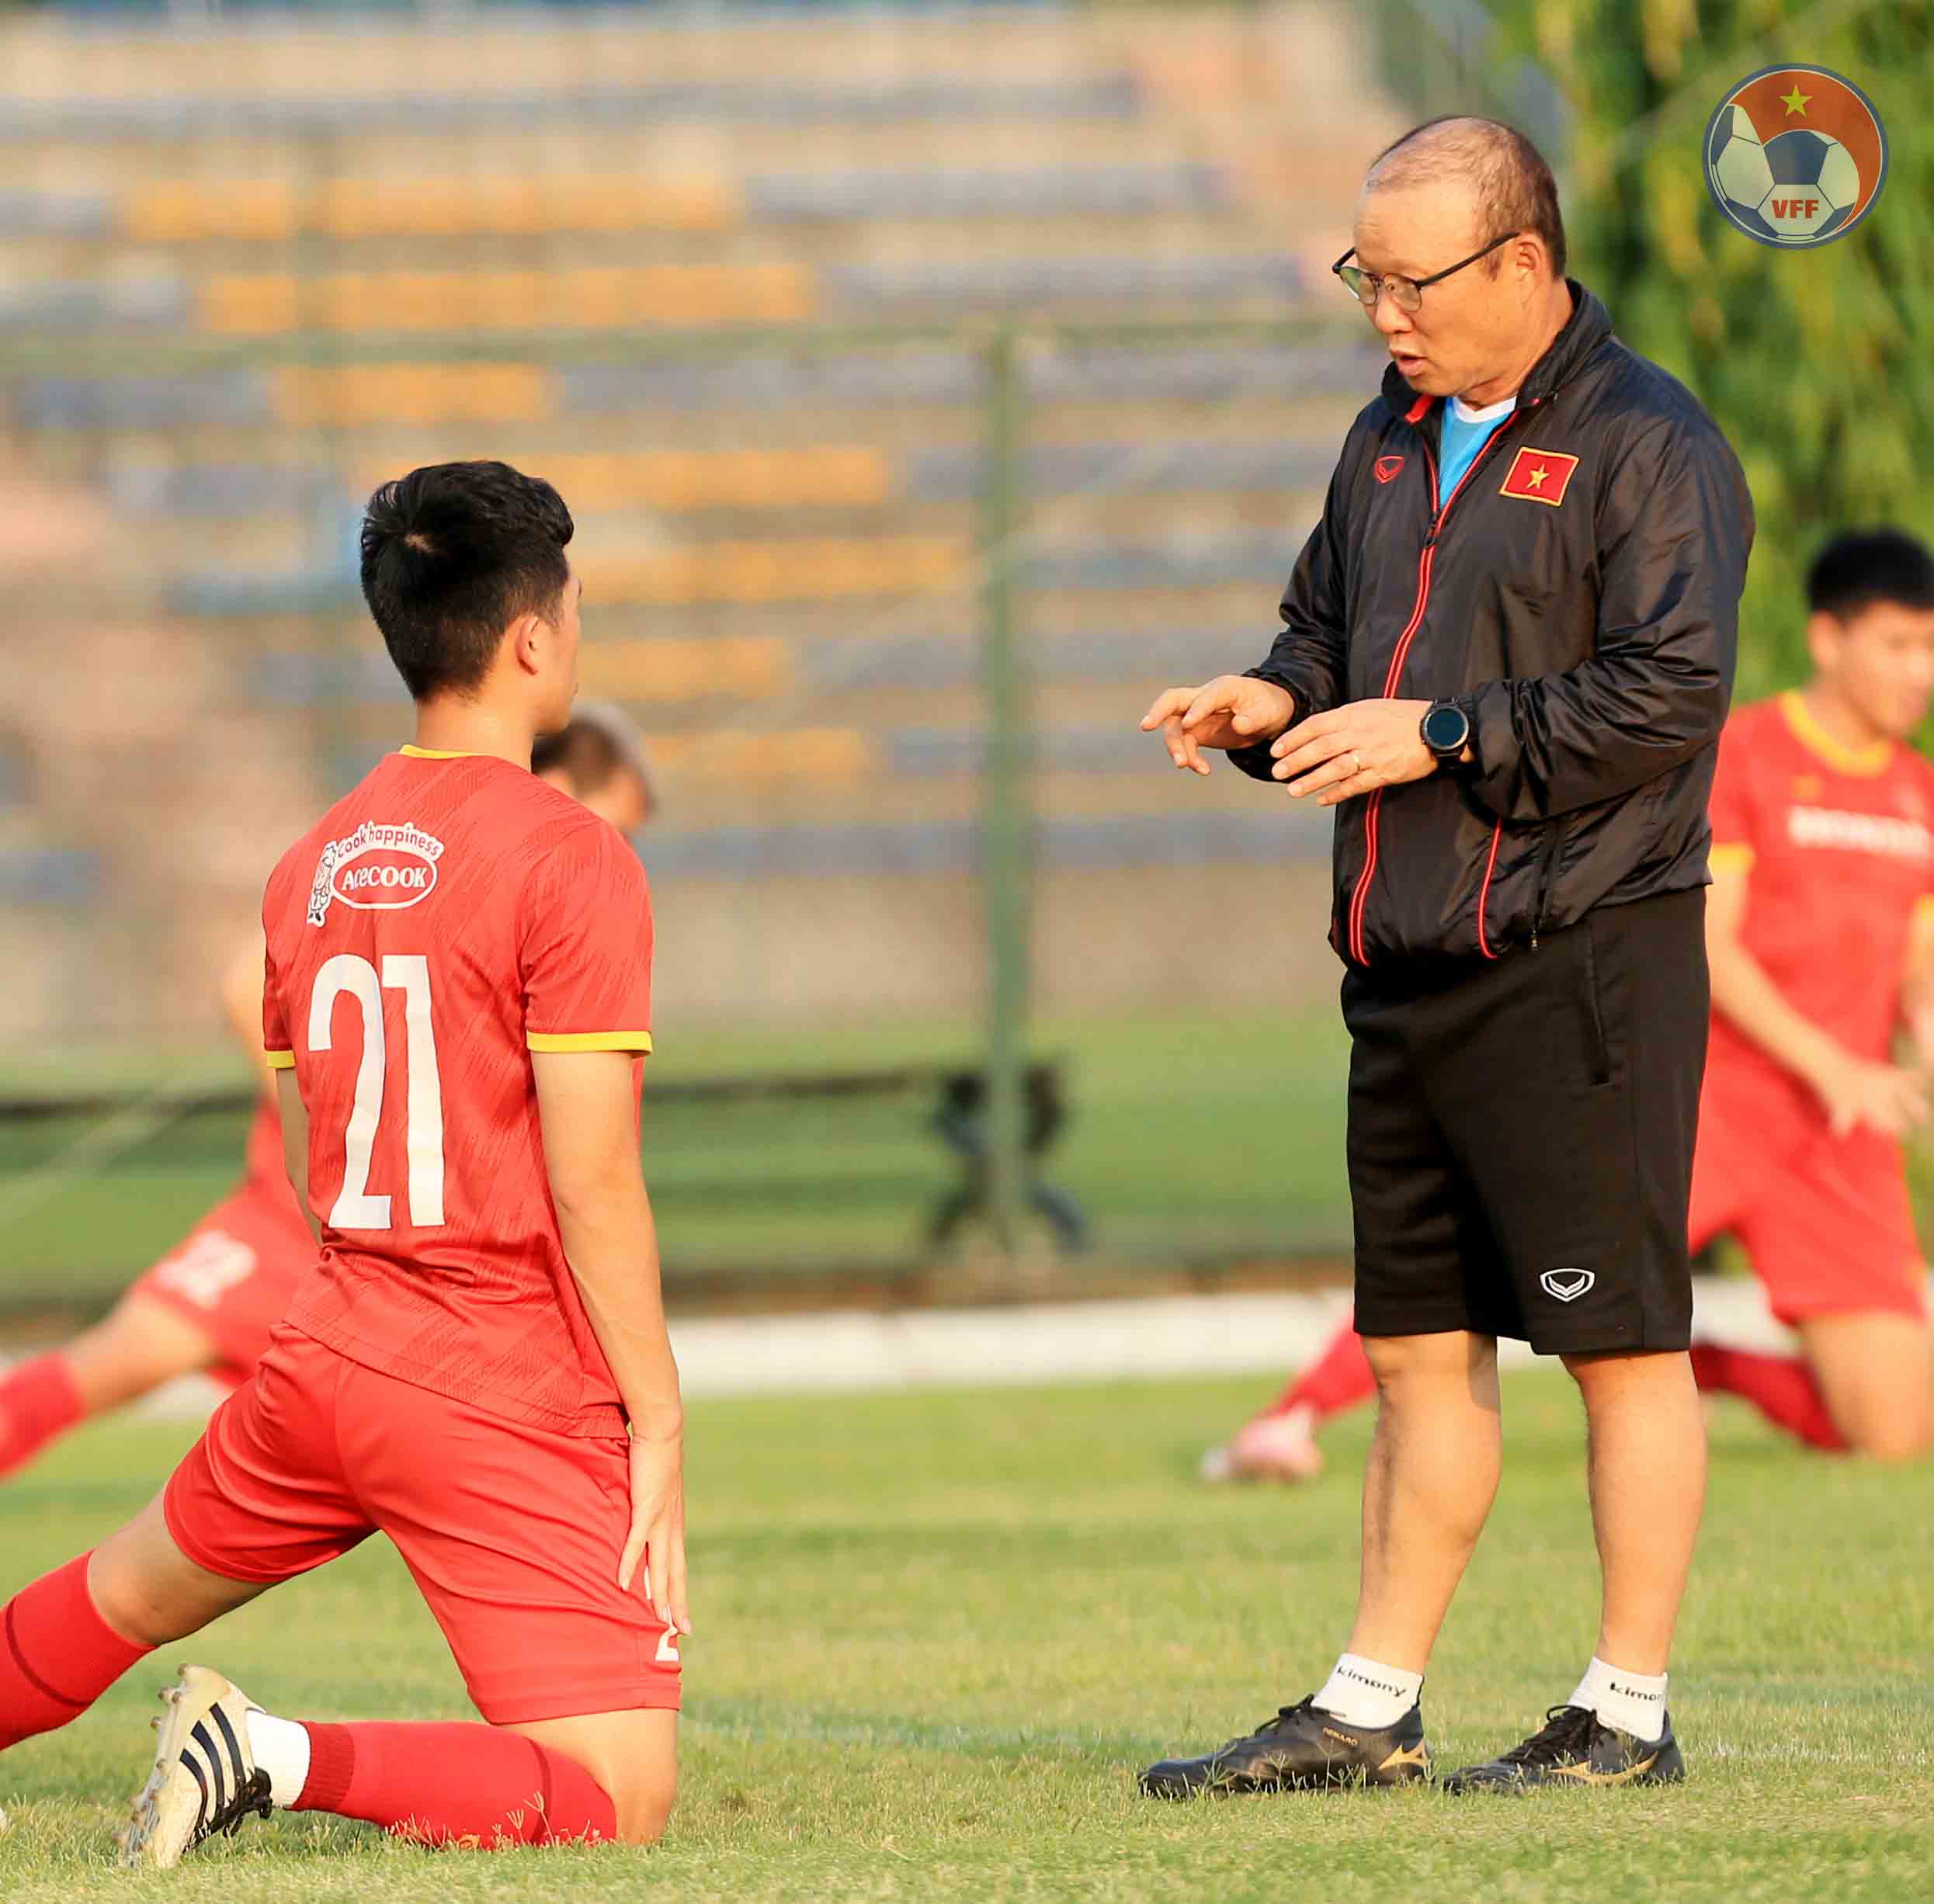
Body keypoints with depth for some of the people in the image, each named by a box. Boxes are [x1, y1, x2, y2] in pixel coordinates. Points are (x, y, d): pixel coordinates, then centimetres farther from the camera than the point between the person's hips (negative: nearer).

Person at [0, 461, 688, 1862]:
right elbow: (591, 1181, -15)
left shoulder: (316, 862, 10)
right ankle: (287, 1759, -21)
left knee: (131, 1595, 31)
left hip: (322, 1367, 7)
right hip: (514, 1403, -7)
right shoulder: (571, 859, -12)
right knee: (621, 1800, -8)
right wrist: (658, 1419, -8)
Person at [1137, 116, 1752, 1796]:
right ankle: (1371, 1712, 17)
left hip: (1581, 963, -8)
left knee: (1623, 1341, -3)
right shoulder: (1393, 441, 17)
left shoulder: (1647, 446, -9)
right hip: (1408, 964, 8)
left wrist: (1440, 736, -17)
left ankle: (1630, 1716, 3)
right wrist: (1275, 704, 4)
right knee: (1419, 1345, 12)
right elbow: (1331, 631, 27)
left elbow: (1670, 693, -17)